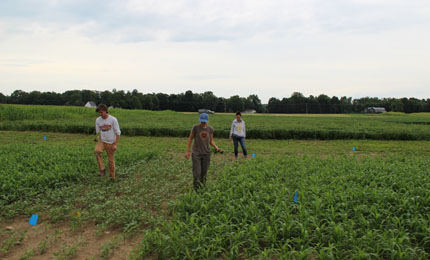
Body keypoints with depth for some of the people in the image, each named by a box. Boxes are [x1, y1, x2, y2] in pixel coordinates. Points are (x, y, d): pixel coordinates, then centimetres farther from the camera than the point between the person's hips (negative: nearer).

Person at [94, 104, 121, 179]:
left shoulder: (113, 119, -10)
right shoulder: (98, 120, 2)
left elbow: (118, 133, -7)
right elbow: (98, 132, 12)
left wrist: (115, 144, -12)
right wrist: (97, 138, -10)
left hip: (111, 143, -3)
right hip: (102, 141, 3)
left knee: (111, 161, 1)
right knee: (96, 151, -28)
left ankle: (112, 177, 17)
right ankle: (102, 169, -19)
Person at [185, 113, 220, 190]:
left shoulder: (210, 129, -3)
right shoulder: (195, 127, -11)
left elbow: (211, 141, 6)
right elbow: (190, 138, -2)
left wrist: (216, 147, -12)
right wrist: (187, 151, -5)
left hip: (206, 153, 3)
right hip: (196, 153, -3)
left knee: (204, 173, 6)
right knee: (197, 173, -8)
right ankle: (196, 189, 6)